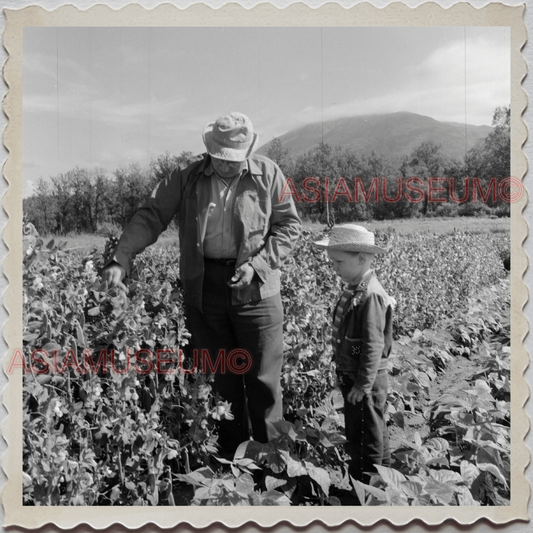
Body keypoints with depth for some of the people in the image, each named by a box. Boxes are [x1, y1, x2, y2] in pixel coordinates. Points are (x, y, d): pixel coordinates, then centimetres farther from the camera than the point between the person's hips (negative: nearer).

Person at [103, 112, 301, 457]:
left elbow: (290, 227, 1)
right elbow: (151, 217, -1)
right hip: (204, 288, 2)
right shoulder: (186, 179, 3)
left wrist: (257, 264, -12)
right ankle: (230, 461, 26)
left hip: (256, 288, -1)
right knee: (218, 379, 10)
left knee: (263, 379, 3)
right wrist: (122, 259, -14)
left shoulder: (268, 174, -1)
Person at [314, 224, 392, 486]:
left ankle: (368, 480, 23)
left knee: (369, 432, 7)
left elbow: (374, 345, -25)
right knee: (354, 428, 22)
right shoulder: (353, 291, 4)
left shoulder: (370, 296, -25)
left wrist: (362, 384, -21)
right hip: (350, 374, 9)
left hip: (366, 379, -9)